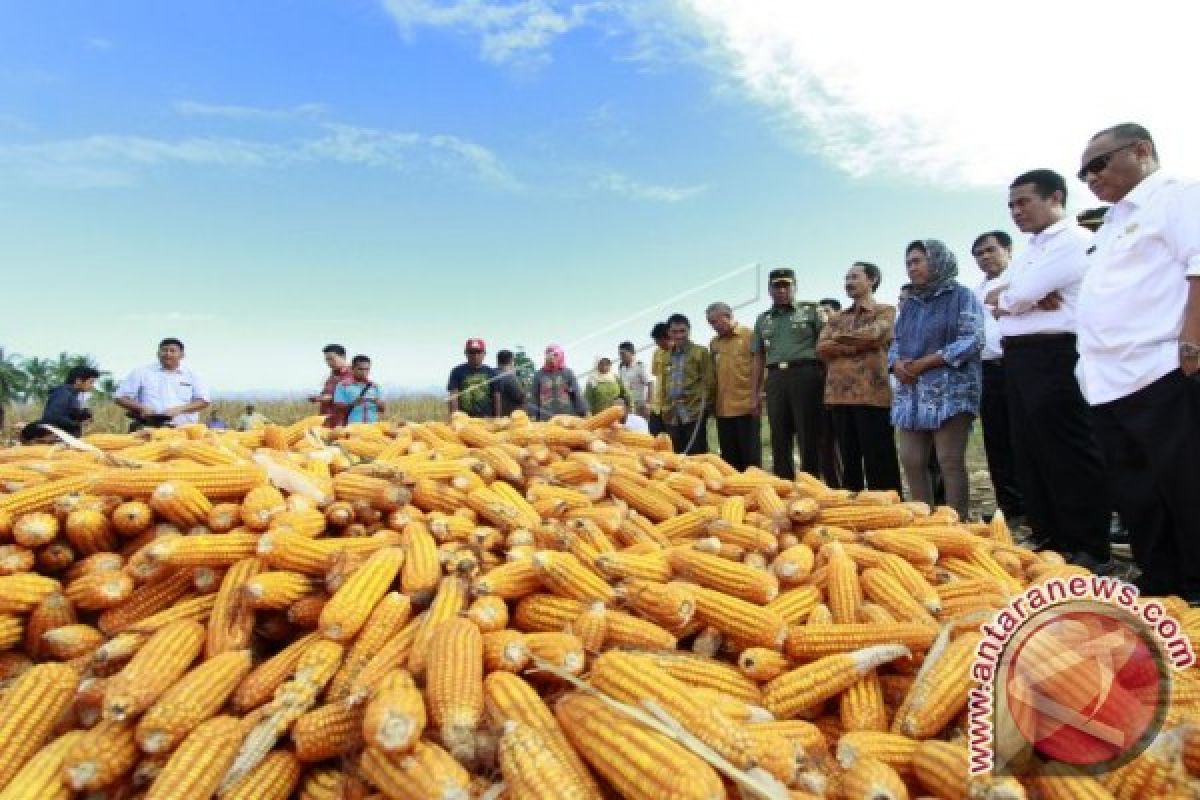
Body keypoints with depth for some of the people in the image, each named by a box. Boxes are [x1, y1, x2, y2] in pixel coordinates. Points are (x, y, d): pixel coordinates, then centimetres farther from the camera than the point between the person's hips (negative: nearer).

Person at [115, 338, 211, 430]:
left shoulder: (191, 376, 14)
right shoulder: (141, 372, 14)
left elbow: (204, 401, 4)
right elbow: (120, 398, 12)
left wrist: (180, 409, -12)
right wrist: (141, 408, -8)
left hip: (183, 429, 0)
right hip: (148, 430, 0)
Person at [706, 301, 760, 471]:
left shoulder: (749, 335, -4)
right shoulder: (714, 343, 12)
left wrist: (757, 398, -11)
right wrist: (713, 402, 11)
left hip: (746, 407, -5)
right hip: (722, 409, 5)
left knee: (751, 456, 2)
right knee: (729, 458, 10)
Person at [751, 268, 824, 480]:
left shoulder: (810, 311, 8)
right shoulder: (763, 320, 19)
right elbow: (759, 359, 18)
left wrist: (828, 380, -7)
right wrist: (755, 394, 12)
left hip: (806, 375, -4)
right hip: (775, 379, 4)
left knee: (809, 439, -4)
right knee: (779, 441, 4)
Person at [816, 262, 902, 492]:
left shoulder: (885, 311, 5)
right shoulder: (837, 318, 20)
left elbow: (872, 335, -15)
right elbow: (821, 347, 4)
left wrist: (839, 338, 0)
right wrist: (856, 345, -9)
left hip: (871, 394, -5)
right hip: (839, 395, 6)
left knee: (878, 461, -4)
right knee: (849, 461, 10)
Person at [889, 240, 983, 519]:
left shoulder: (961, 296, 1)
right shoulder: (910, 304, 21)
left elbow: (971, 340, -10)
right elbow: (896, 343, 19)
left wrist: (924, 363, -15)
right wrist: (897, 363, -5)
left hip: (950, 390, -6)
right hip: (911, 392, 7)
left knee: (951, 462, -7)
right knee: (911, 462, 4)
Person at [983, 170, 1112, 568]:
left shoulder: (1076, 241, -7)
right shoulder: (1027, 253, 22)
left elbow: (1017, 296, -16)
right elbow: (995, 304, 13)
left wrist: (1004, 296, 6)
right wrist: (1030, 299, -7)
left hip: (1053, 356, -9)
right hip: (1017, 359, 9)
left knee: (1068, 457, -5)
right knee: (1030, 453, 11)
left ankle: (1089, 550, 3)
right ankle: (1047, 538, 21)